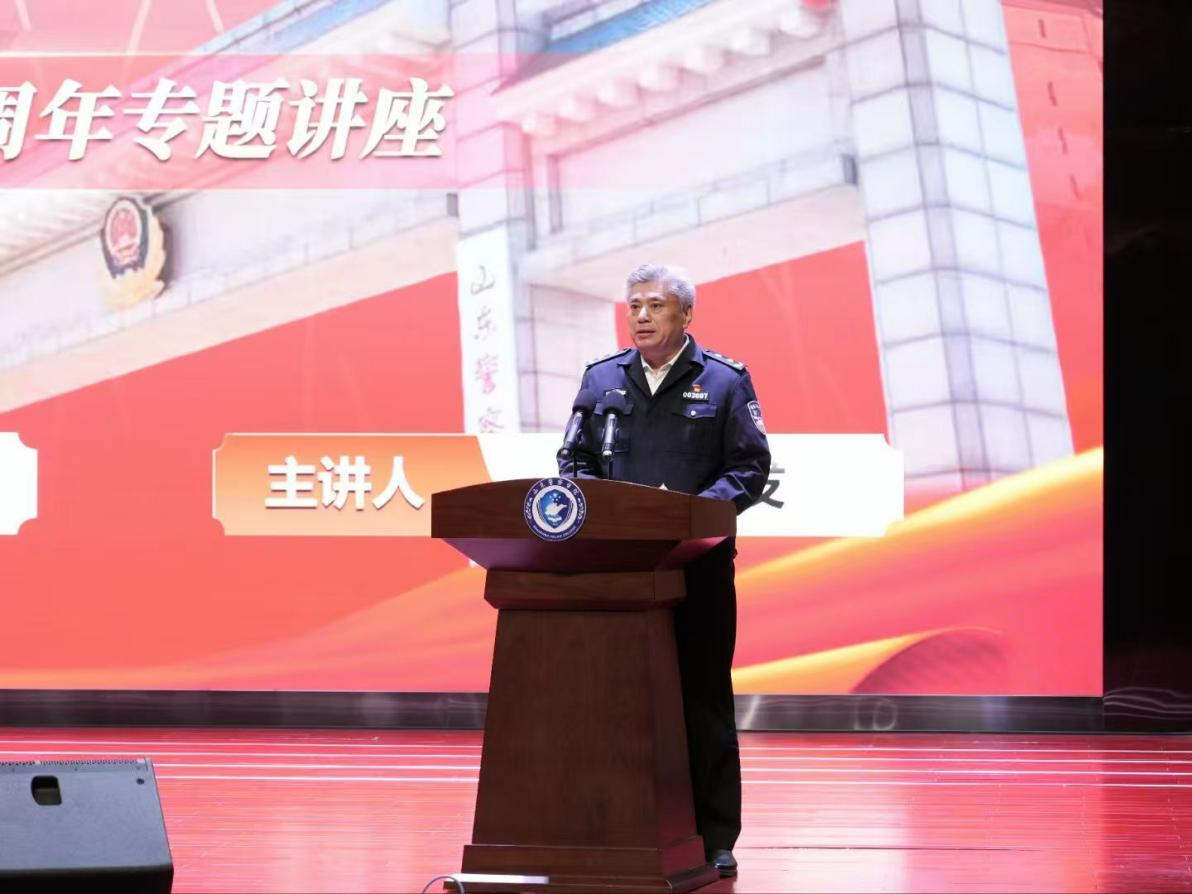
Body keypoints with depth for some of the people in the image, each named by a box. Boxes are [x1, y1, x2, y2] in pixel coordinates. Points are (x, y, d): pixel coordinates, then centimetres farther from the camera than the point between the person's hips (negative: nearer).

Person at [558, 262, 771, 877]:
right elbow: (574, 459, 14)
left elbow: (749, 466, 0)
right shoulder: (600, 379, 13)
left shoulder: (724, 381, 4)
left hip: (698, 565, -2)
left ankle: (713, 838, 12)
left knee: (703, 698, 4)